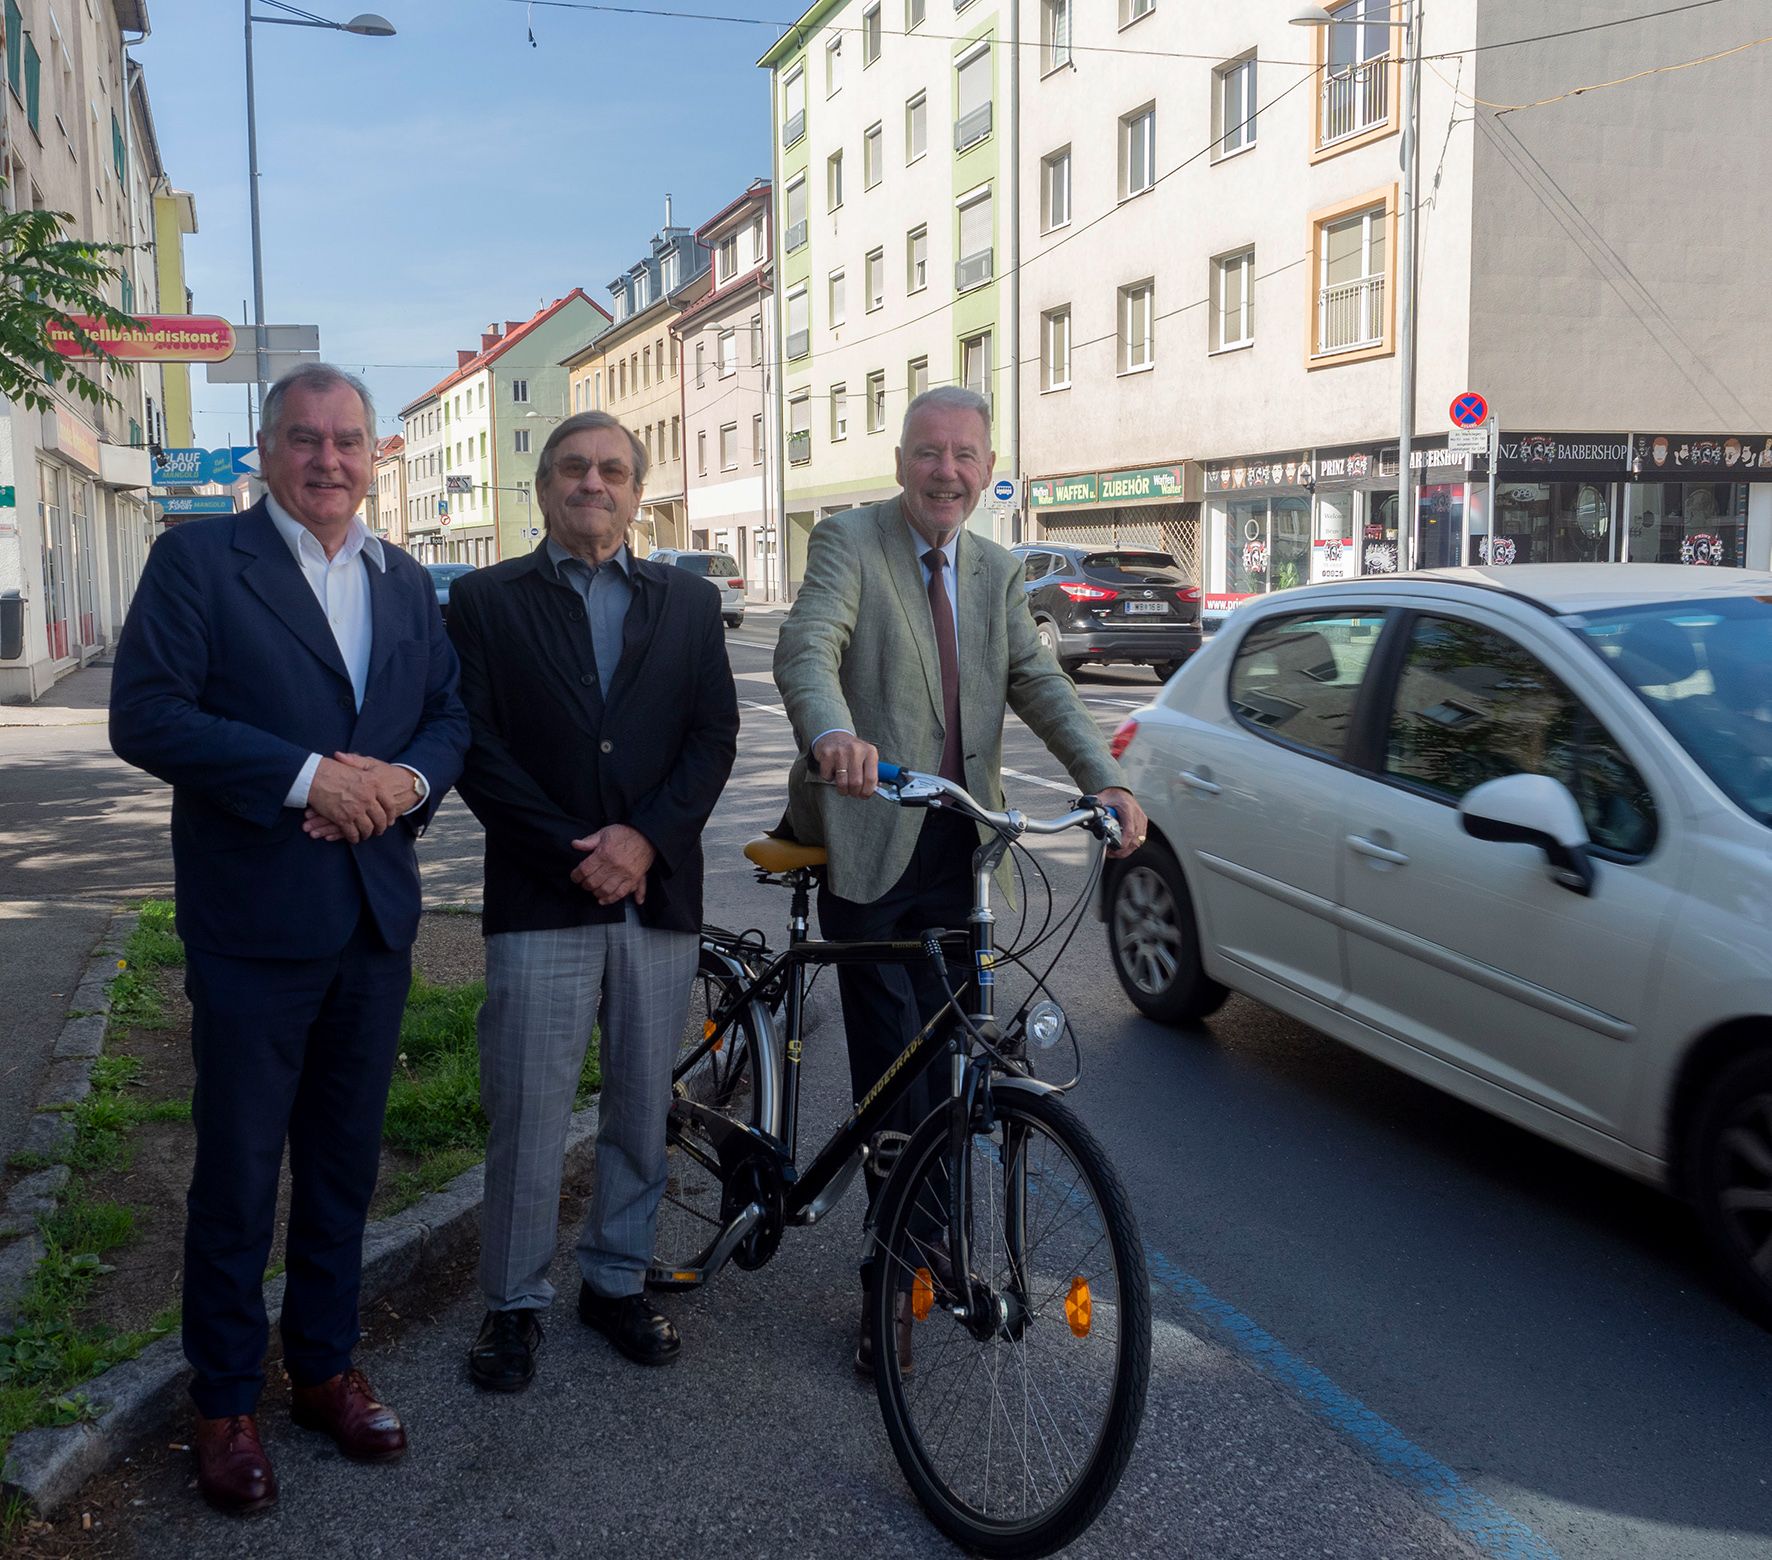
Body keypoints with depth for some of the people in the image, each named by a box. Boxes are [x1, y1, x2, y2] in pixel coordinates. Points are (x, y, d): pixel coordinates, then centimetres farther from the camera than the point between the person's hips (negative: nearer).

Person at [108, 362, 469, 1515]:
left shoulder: (407, 583, 13)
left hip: (378, 917, 5)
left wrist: (408, 779, -10)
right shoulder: (198, 559, -4)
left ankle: (326, 1366, 31)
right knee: (238, 1171, 6)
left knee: (345, 1161, 15)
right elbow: (144, 715, -13)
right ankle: (227, 1400, 23)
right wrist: (307, 775, -20)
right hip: (253, 920, -5)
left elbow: (451, 714, 12)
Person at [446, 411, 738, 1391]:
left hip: (660, 896, 3)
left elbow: (715, 734, 4)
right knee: (526, 1116, 2)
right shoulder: (486, 600, 5)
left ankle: (617, 1282, 27)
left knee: (642, 1110, 11)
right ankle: (514, 1301, 19)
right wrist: (574, 852, -11)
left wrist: (646, 838, -11)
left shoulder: (689, 601, 11)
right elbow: (477, 746, -3)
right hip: (540, 898, -2)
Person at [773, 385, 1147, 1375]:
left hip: (957, 847, 5)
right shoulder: (849, 543, -5)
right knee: (892, 1064, -3)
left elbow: (1039, 682, 3)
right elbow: (807, 650, -22)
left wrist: (1105, 777, -14)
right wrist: (833, 733, -44)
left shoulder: (998, 571, 13)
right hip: (870, 838, -5)